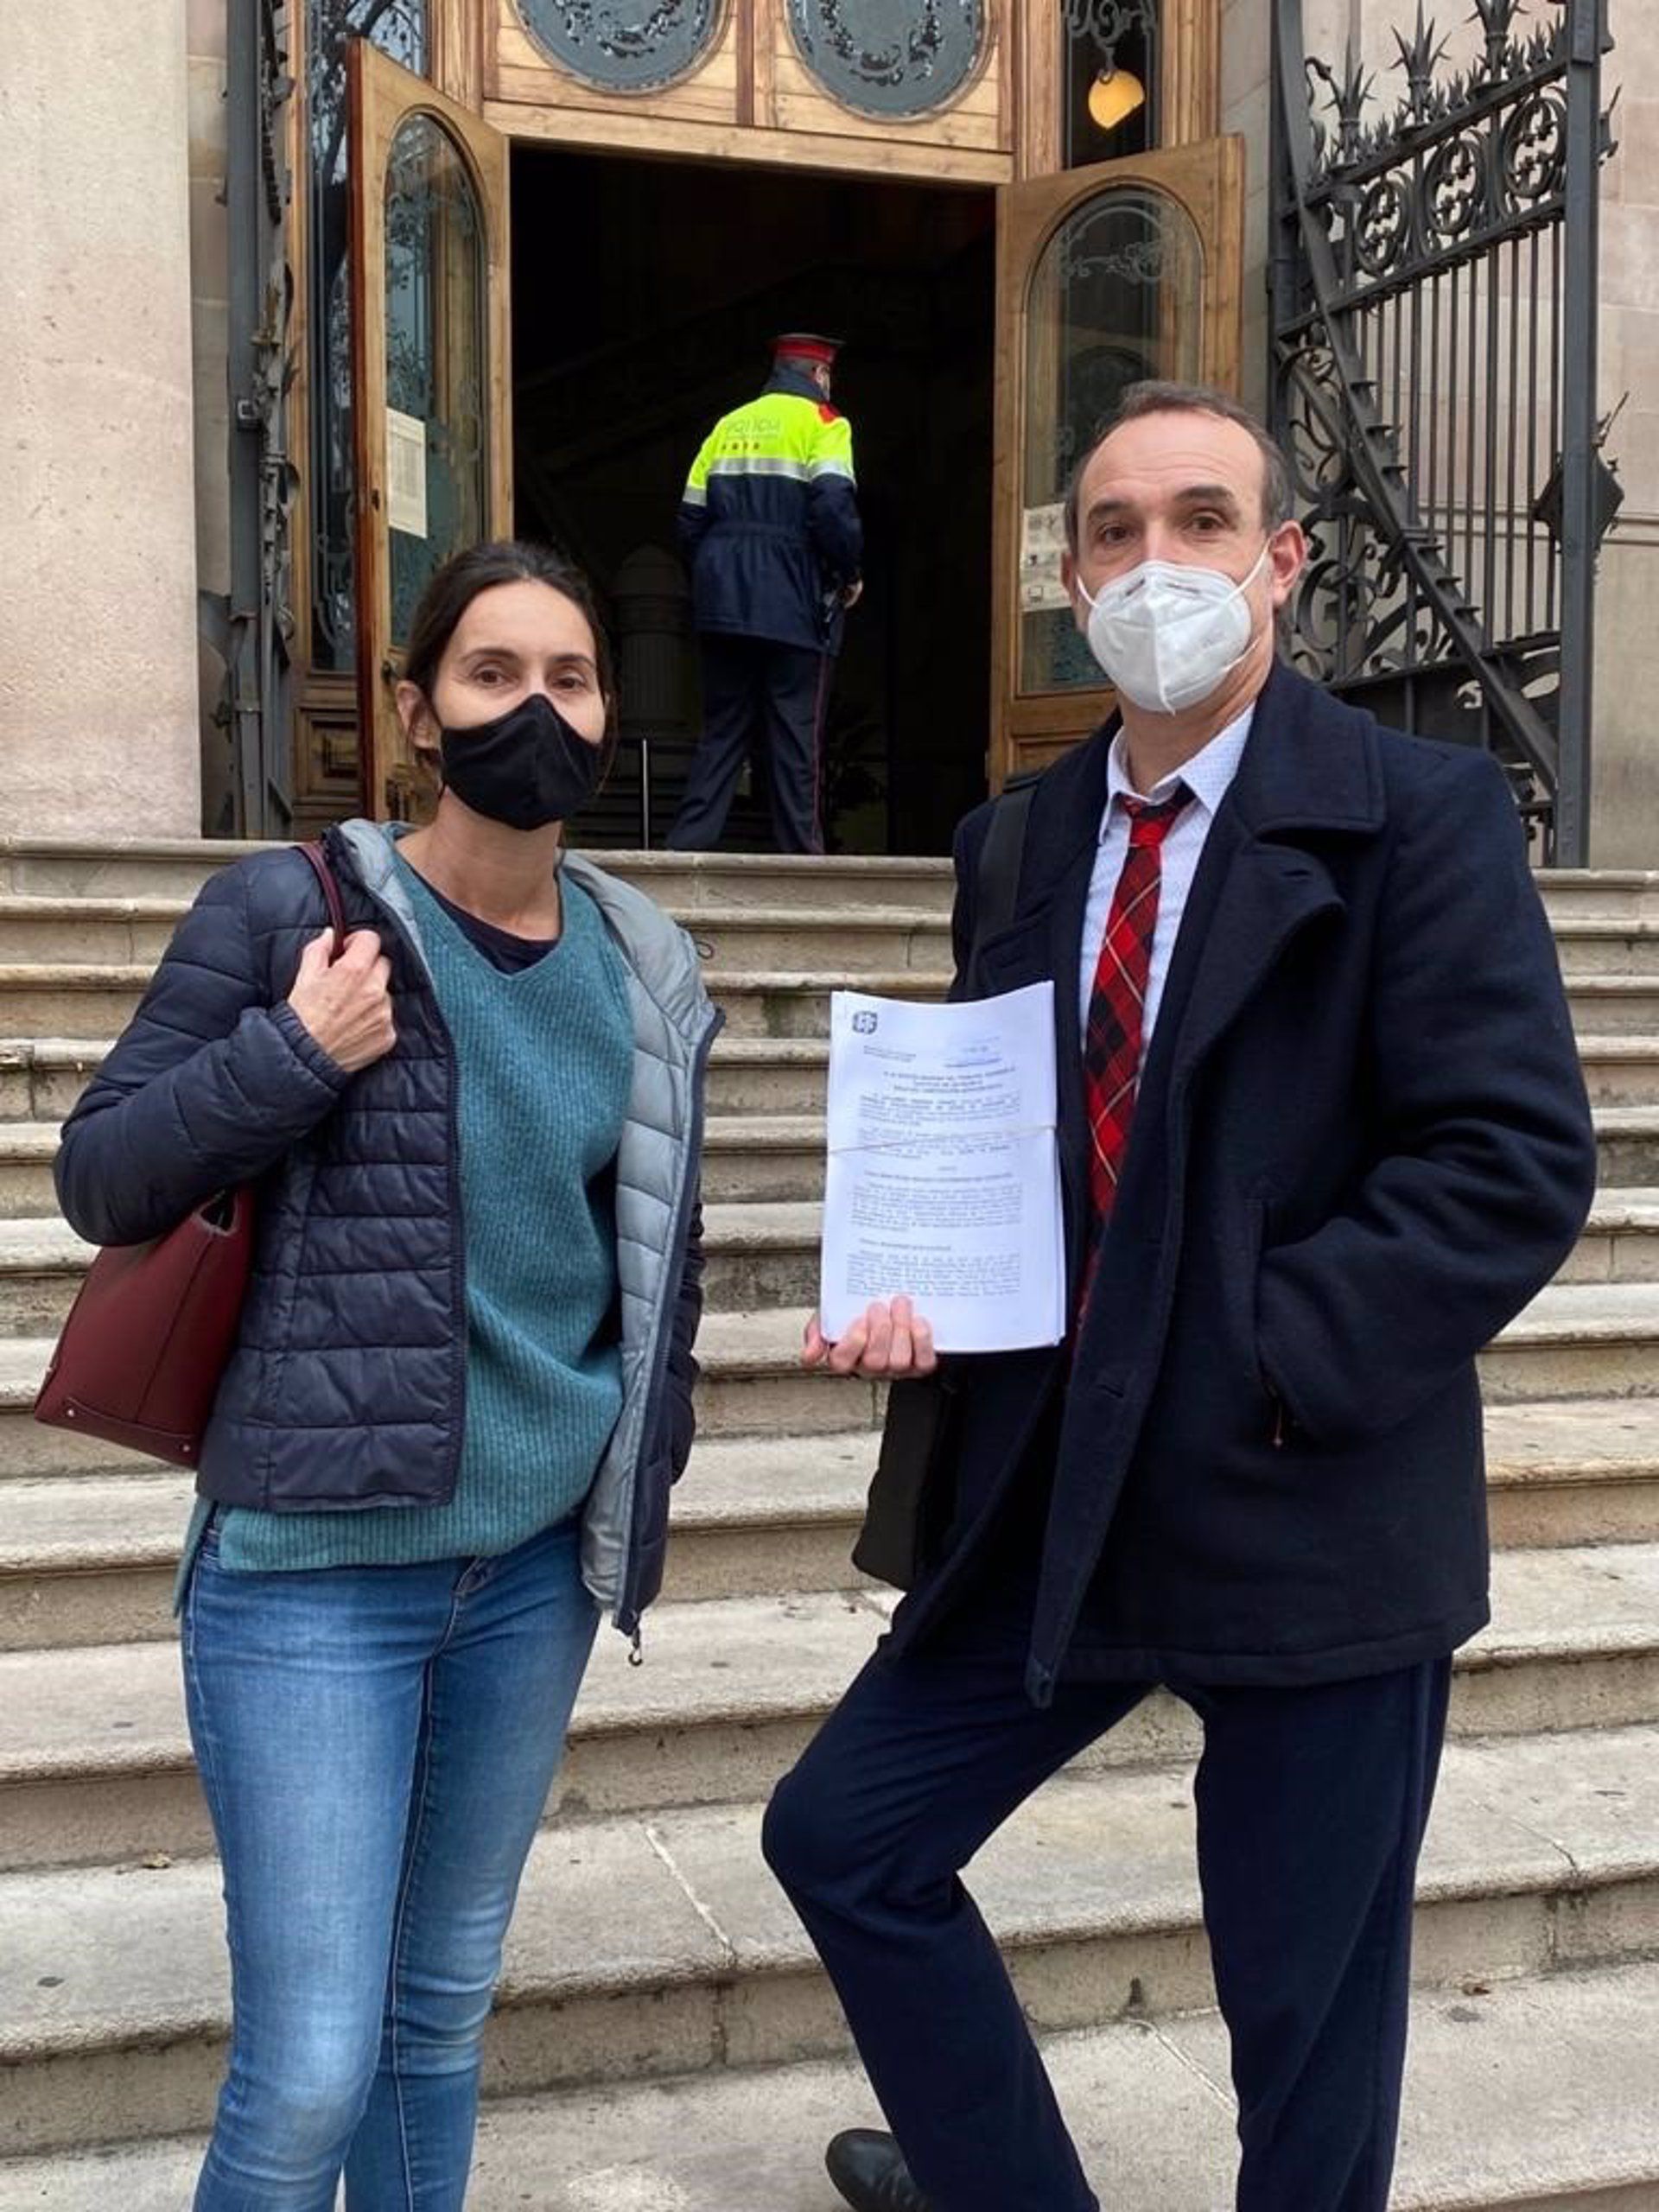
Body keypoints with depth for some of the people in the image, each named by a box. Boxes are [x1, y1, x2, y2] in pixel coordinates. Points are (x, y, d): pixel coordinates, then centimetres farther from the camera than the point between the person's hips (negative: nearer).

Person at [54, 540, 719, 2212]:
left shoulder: (646, 975, 5)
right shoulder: (289, 910, -8)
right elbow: (99, 1179, -4)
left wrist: (640, 1487, 14)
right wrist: (291, 1057, -18)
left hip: (537, 1567, 5)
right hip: (314, 1570, -4)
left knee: (445, 2007, 18)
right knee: (309, 2076, -2)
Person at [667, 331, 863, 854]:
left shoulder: (728, 425, 15)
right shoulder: (821, 423, -1)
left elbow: (691, 517, 11)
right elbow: (833, 505, -15)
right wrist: (849, 574, -3)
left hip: (724, 605, 5)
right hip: (795, 607, -5)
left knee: (722, 728, 9)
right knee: (796, 734, -1)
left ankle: (688, 842, 3)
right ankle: (799, 849, -1)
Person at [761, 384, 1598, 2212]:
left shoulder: (1419, 811, -9)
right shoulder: (1017, 845, 9)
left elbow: (1516, 1160, -15)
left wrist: (1273, 1366, -20)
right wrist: (919, 1289, -3)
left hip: (1311, 1515, -5)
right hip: (1060, 1499, 6)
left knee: (1307, 2026, 9)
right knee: (840, 1838, 12)